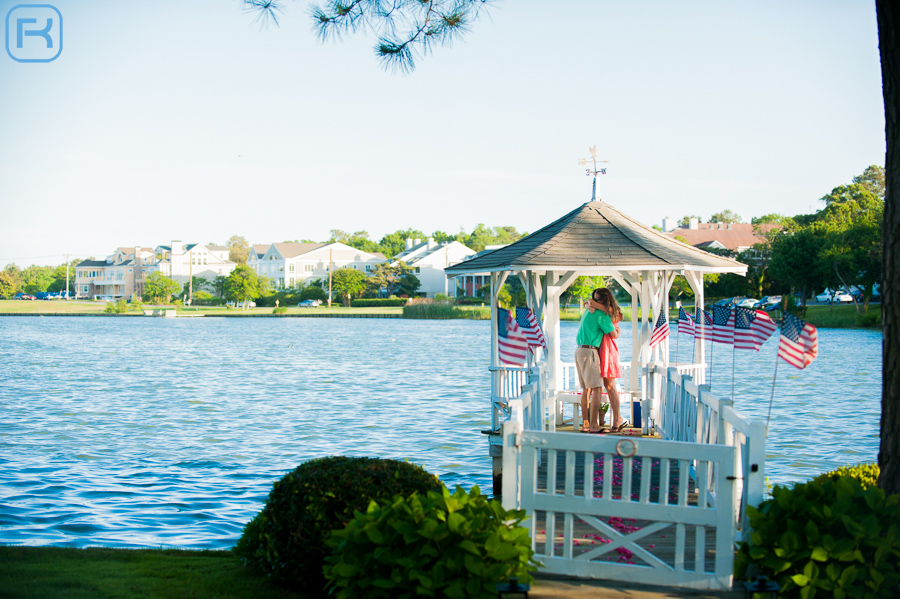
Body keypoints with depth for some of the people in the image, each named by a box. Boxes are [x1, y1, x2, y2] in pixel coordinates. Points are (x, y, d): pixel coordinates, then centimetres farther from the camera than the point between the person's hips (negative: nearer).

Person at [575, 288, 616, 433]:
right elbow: (614, 334, -5)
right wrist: (617, 329, 16)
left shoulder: (588, 312, 17)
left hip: (579, 350, 9)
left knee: (586, 389, 12)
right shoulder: (601, 315, -9)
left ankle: (585, 423, 12)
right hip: (589, 352, -9)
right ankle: (594, 425, -14)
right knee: (597, 389, -9)